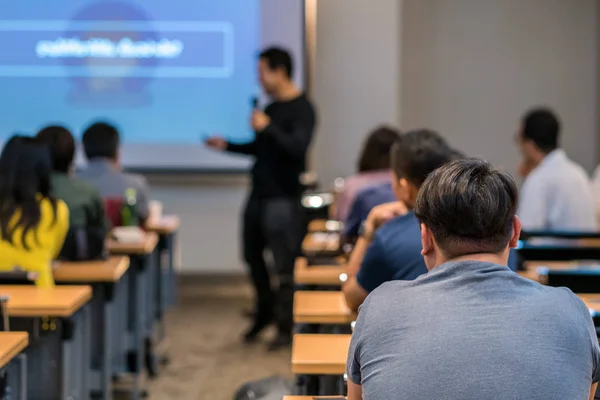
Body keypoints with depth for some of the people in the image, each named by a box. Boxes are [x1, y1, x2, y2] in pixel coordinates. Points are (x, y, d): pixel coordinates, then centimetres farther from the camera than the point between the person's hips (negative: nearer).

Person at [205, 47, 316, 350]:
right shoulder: (271, 107, 14)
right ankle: (265, 312, 36)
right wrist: (227, 145, 16)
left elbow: (297, 148, -25)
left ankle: (285, 328, 6)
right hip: (259, 194, 9)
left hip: (283, 198, -9)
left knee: (283, 266, -4)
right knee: (253, 256, 17)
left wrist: (268, 127, -23)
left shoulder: (301, 109, -11)